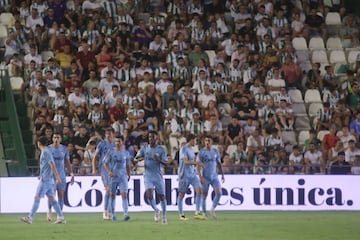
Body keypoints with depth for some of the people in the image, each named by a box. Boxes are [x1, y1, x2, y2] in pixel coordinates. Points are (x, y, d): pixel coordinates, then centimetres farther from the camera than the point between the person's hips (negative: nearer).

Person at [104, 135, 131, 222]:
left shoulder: (126, 153, 7)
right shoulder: (112, 152, 0)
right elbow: (105, 164, 2)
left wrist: (128, 175, 14)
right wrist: (109, 171, -14)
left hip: (123, 176, 0)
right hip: (113, 176, 0)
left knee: (124, 195, -12)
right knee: (112, 195, 4)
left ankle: (125, 214, -20)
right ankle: (112, 214, 14)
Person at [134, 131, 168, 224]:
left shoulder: (161, 150, -3)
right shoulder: (145, 148, 4)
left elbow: (166, 163, -8)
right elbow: (135, 159, 4)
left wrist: (159, 160, -28)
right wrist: (139, 158, -20)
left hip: (158, 177, -1)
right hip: (148, 177, 1)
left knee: (162, 196, 4)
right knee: (149, 195, -16)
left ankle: (164, 216, 22)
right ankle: (156, 211, 9)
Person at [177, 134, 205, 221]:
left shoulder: (191, 149, 14)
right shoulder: (184, 149, -12)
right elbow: (186, 161, -24)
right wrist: (196, 163, -32)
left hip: (192, 174, 8)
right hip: (184, 175, -8)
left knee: (199, 190, -7)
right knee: (181, 194, 2)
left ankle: (197, 213, -7)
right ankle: (181, 214, 12)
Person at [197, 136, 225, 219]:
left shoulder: (215, 151, 8)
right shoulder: (202, 152, -4)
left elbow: (219, 164, 16)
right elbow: (198, 166, -7)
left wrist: (222, 174, 10)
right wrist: (200, 177, -17)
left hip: (214, 176, 3)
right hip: (205, 177, -3)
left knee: (219, 193, -11)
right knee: (204, 195, 1)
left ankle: (212, 210, 4)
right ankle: (204, 213, 12)